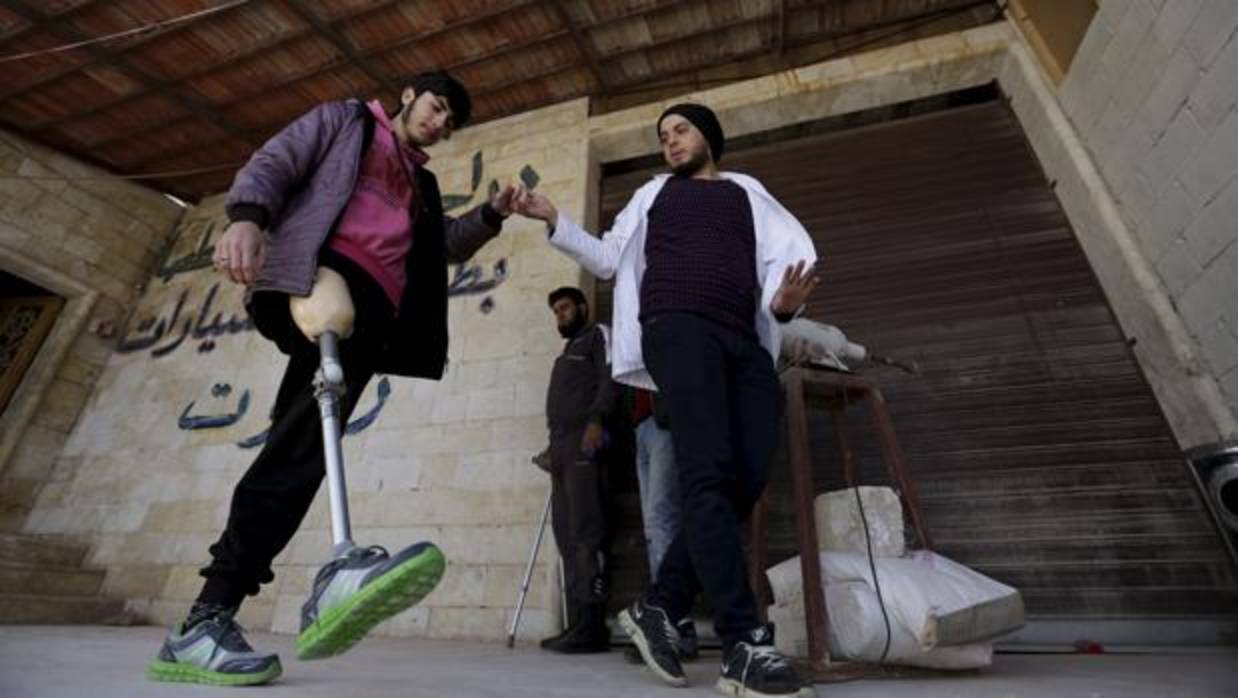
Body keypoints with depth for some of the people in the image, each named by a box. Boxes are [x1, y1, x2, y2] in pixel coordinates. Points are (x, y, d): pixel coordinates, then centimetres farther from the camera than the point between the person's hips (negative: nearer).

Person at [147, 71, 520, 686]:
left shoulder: (422, 184, 37)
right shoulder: (345, 120, 23)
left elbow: (445, 245, 28)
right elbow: (272, 164, 9)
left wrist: (491, 214, 12)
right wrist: (247, 216, -12)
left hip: (374, 312, 5)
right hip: (319, 270, -4)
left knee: (301, 444, -11)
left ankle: (205, 618, -10)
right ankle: (335, 567, -45)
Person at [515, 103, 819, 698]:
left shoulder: (749, 194, 29)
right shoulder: (654, 193, 27)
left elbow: (789, 254, 14)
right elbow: (609, 258, 23)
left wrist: (785, 300, -9)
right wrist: (554, 220, 11)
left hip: (746, 341, 4)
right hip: (677, 327, -3)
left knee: (743, 482, -7)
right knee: (709, 474, -20)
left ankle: (657, 607, 6)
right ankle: (745, 643, -18)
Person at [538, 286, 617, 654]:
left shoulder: (597, 335, 9)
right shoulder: (568, 353, 33)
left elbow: (610, 379, -8)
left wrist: (596, 420, -22)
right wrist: (554, 448, 18)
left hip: (585, 442, -8)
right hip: (561, 447, 8)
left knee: (586, 533, -13)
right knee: (567, 537, 2)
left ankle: (592, 626, -12)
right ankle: (577, 623, 4)